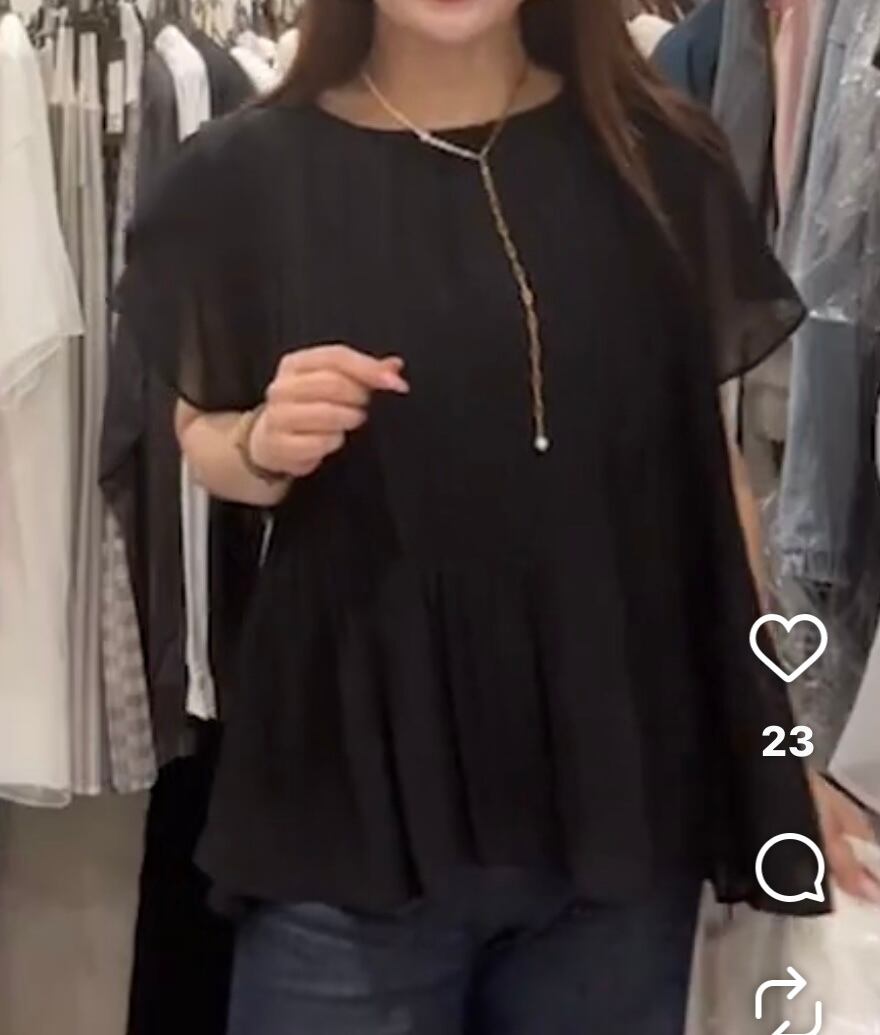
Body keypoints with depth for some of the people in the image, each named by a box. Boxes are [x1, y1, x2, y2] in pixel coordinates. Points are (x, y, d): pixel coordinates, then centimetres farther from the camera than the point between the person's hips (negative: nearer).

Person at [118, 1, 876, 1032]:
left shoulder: (658, 159, 1)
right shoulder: (250, 171, -2)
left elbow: (705, 453, 6)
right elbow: (202, 433, 8)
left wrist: (783, 754, 6)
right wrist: (267, 444, -16)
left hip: (623, 784, 2)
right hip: (354, 788, -1)